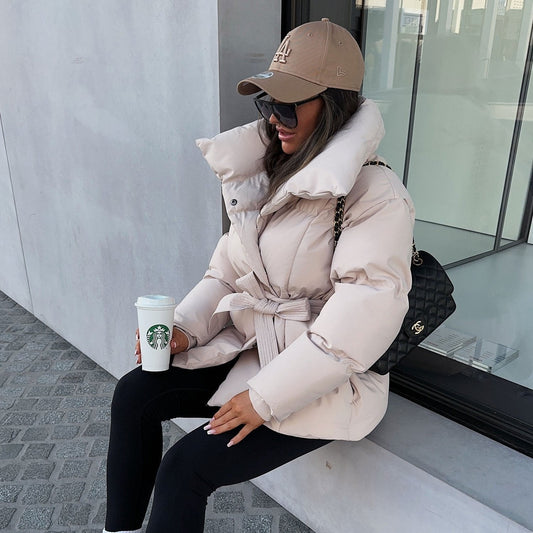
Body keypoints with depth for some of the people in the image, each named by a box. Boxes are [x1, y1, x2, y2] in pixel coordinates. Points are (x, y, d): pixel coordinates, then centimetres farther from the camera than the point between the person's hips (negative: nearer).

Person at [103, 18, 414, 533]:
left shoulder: (374, 194, -18)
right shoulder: (268, 177, 6)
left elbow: (364, 316, -25)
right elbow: (228, 270, 10)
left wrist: (266, 398, -23)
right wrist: (185, 328, -6)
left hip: (327, 379, -7)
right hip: (251, 345, 7)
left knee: (185, 468, -16)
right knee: (135, 393, -4)